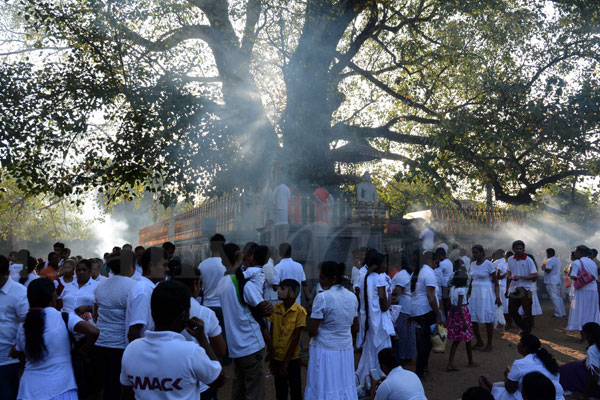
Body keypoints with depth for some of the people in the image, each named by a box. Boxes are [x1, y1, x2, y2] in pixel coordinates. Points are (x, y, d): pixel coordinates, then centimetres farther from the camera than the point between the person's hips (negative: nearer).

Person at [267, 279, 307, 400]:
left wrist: (286, 363, -12)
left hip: (292, 358, -4)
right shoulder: (276, 308, -2)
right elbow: (271, 333, 2)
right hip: (277, 357, 4)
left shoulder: (299, 311, -15)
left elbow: (295, 338, -14)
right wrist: (272, 358, 2)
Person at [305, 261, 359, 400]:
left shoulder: (322, 297, -17)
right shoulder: (352, 296, 3)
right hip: (346, 349, 6)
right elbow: (355, 328, 12)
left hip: (325, 351, -6)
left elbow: (312, 332, -16)